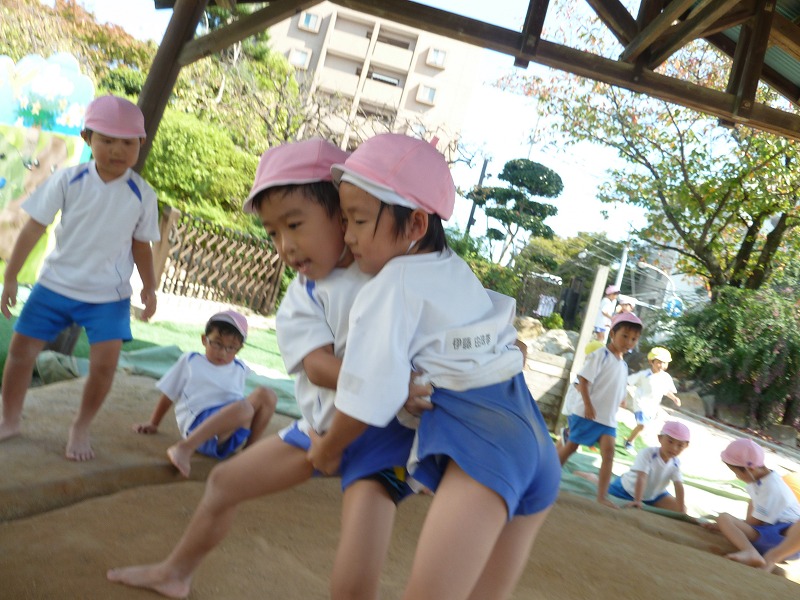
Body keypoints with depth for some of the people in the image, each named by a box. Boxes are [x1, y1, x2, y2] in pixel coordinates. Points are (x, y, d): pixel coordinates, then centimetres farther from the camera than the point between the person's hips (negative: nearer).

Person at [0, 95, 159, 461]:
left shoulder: (142, 195, -7)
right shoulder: (68, 180, -9)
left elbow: (141, 245, 5)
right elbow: (34, 227, -6)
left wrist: (149, 286, -3)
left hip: (108, 294, -1)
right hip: (55, 283, 1)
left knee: (105, 363, -10)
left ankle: (81, 428, 14)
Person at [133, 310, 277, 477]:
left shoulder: (240, 370, 23)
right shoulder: (190, 361, 15)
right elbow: (168, 395, 21)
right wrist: (153, 424, 22)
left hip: (233, 434, 4)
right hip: (198, 425, -4)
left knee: (266, 394, -18)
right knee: (244, 408, -36)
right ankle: (184, 448, -40)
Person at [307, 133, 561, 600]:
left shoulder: (392, 286, -4)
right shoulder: (456, 269, 19)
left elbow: (369, 396, -7)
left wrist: (327, 449, 10)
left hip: (480, 443, -9)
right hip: (533, 439, 9)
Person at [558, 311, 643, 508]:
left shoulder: (624, 365, 14)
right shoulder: (600, 355, -10)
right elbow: (583, 380, -16)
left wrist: (612, 410, 12)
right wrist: (588, 405, -22)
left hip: (608, 418, 7)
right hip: (586, 412, -7)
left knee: (609, 452, -5)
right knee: (570, 446, 2)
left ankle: (602, 496, -6)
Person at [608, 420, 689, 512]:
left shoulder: (676, 464, -14)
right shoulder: (647, 454, -32)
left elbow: (679, 486, -18)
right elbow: (642, 478, -39)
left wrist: (681, 510, -27)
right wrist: (637, 501, -46)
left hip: (653, 494, 5)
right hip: (627, 489, -5)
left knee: (677, 508, -5)